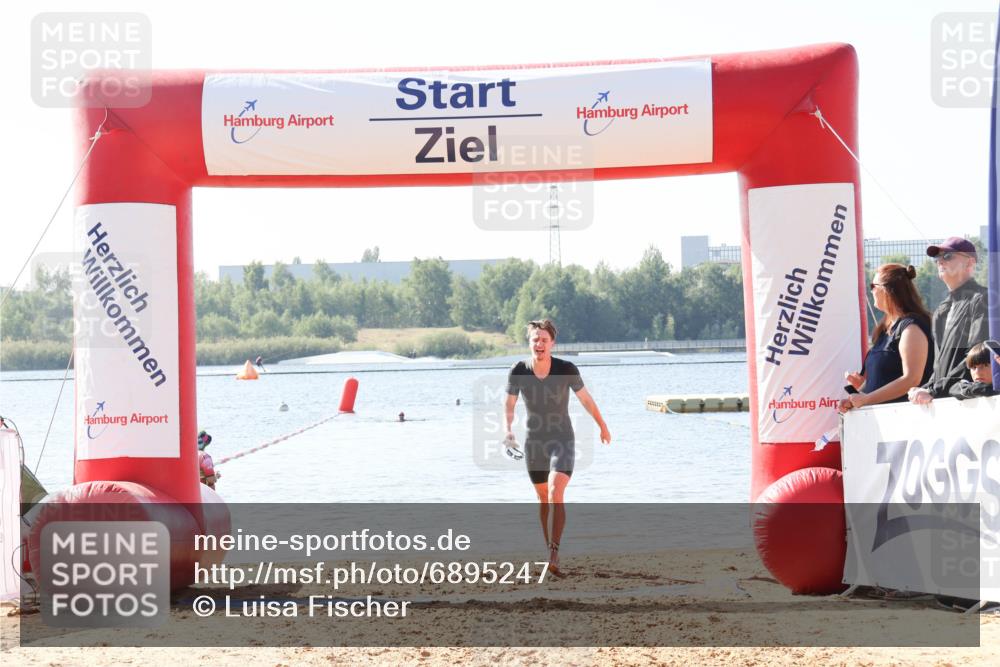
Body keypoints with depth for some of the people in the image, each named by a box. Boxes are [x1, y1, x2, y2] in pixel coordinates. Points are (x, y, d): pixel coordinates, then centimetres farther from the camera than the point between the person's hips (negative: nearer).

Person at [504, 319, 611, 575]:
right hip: (534, 443, 3)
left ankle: (554, 553, -24)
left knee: (556, 495, -21)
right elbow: (509, 403, 7)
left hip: (562, 441, -3)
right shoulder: (518, 372, -11)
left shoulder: (567, 370, -15)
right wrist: (508, 429, -10)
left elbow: (585, 399, 2)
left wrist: (603, 426, 15)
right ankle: (550, 550, 29)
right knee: (544, 499, 14)